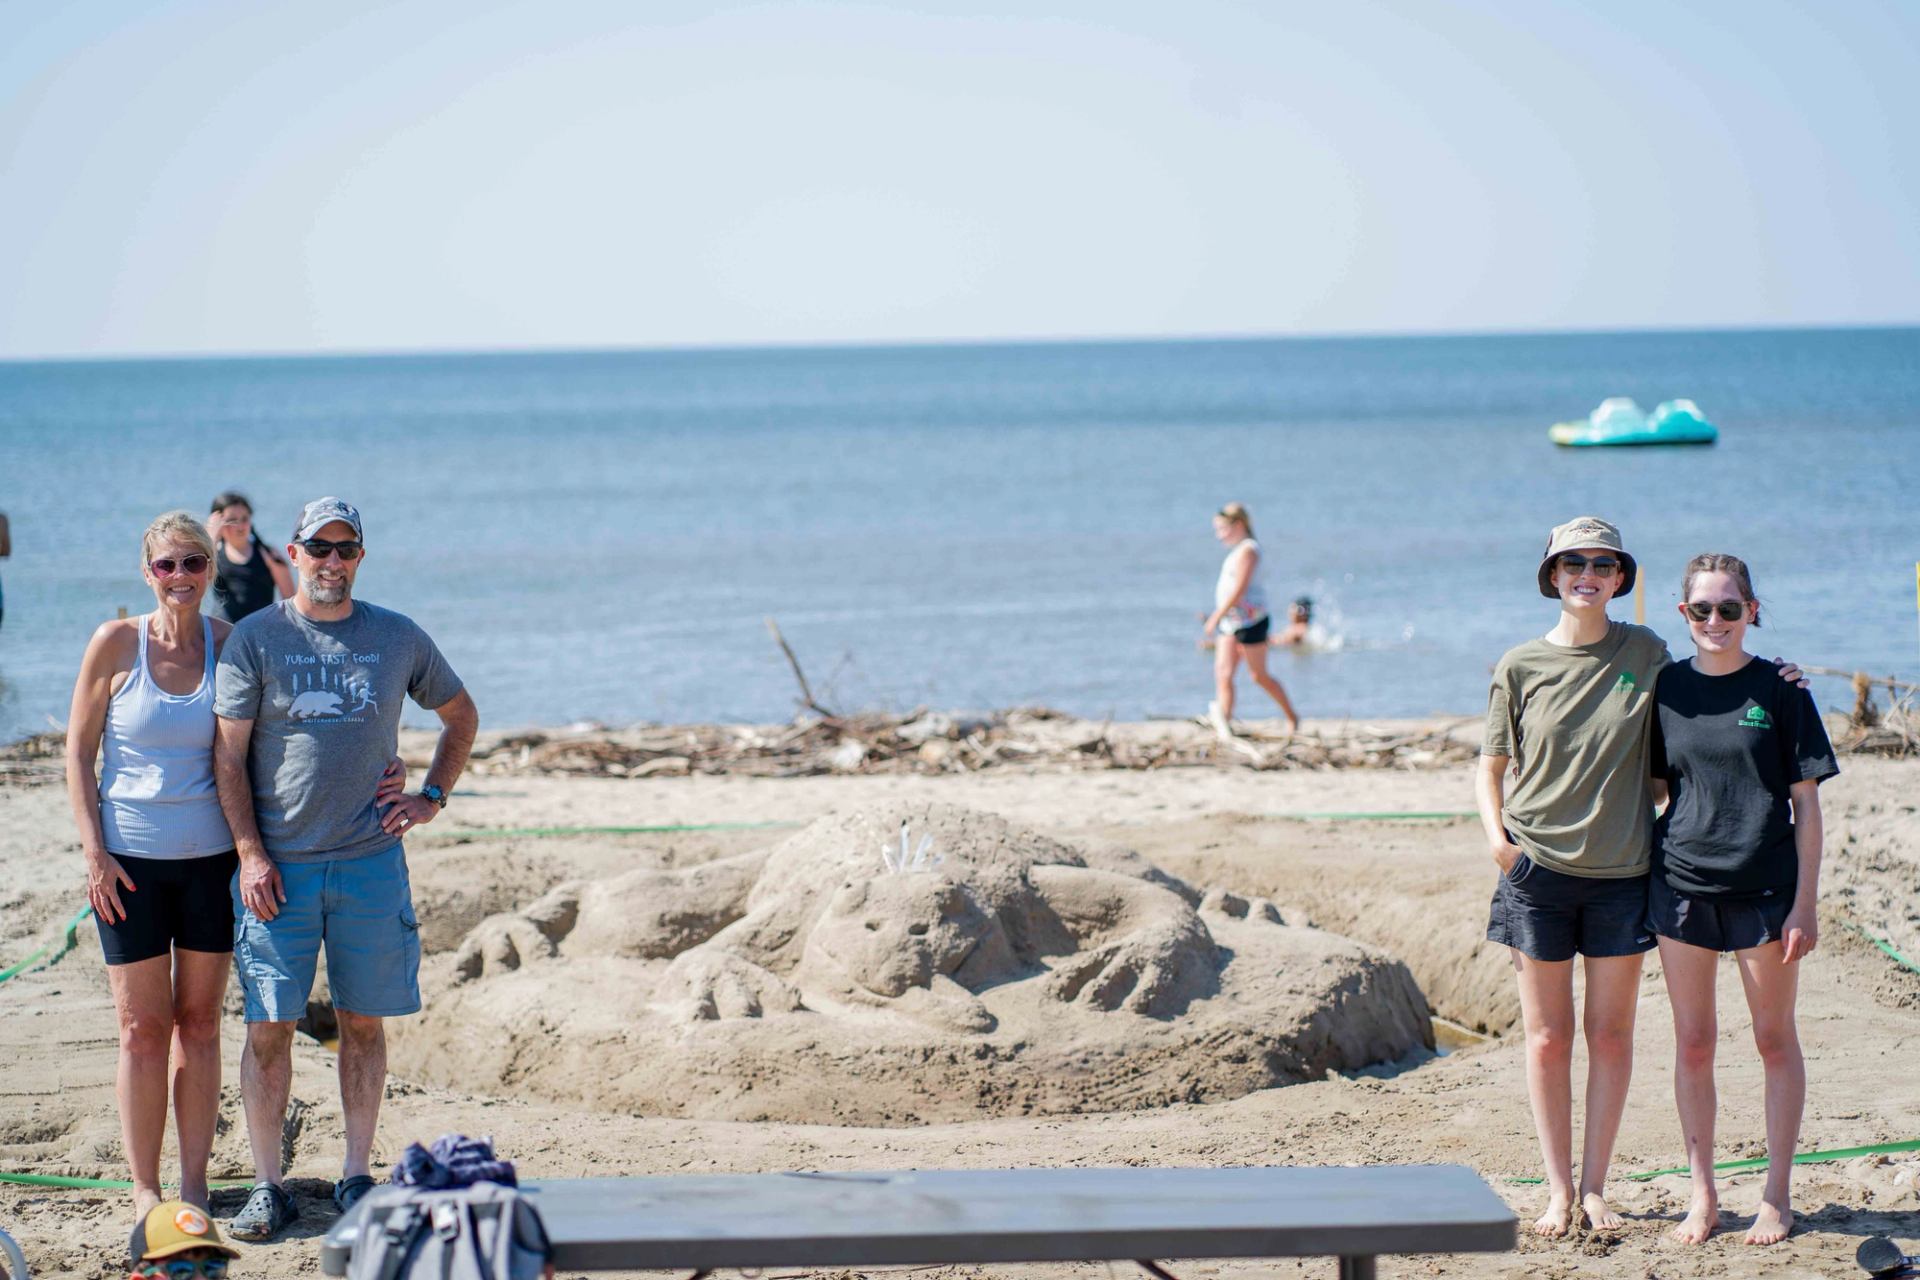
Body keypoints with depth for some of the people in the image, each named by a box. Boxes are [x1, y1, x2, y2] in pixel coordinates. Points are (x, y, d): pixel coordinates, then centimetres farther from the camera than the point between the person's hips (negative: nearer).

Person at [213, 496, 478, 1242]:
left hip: (370, 861, 2)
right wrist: (250, 855, -9)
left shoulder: (398, 639, 7)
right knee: (268, 1026, -3)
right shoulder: (255, 640, 1)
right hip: (279, 865, -2)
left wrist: (432, 797, 9)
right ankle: (267, 1186, 5)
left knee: (363, 1022, 5)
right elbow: (229, 755, -1)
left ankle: (356, 1178, 13)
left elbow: (462, 717, 22)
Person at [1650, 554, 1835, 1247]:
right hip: (1681, 879, 3)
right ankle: (1703, 1197, 15)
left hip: (1765, 882, -2)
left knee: (1775, 1039, 6)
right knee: (1693, 1042, 6)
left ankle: (1777, 1197, 15)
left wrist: (1805, 902, -7)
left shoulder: (1780, 689, -3)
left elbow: (1805, 801, -2)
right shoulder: (1667, 688, 5)